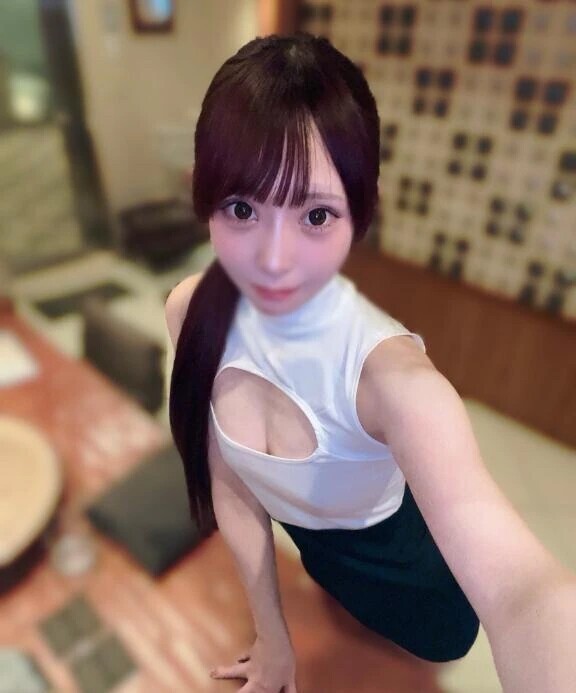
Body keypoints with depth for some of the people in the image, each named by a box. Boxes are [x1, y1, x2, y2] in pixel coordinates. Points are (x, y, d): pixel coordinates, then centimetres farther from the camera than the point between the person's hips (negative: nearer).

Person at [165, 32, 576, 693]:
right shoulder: (192, 311, -27)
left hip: (387, 550, -2)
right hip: (292, 530, 3)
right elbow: (229, 484, -16)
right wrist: (271, 633, -8)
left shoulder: (388, 372, -42)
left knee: (445, 636, 26)